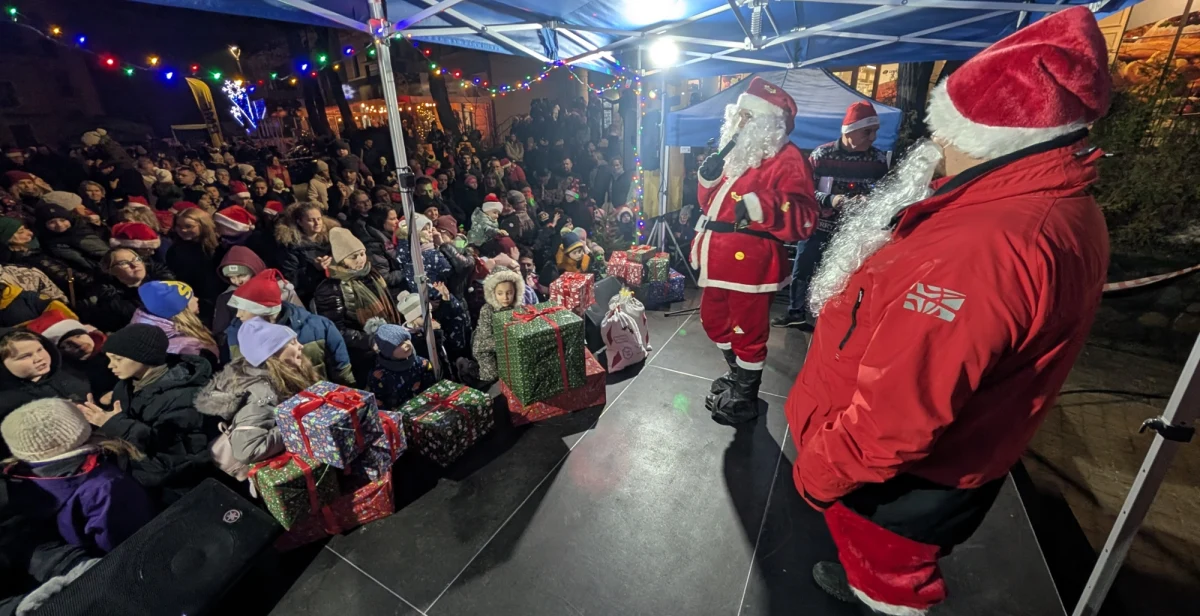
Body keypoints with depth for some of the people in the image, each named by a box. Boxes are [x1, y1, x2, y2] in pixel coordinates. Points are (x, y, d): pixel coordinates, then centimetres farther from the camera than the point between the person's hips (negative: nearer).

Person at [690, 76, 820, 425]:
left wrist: (761, 207, -34)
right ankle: (737, 377, 44)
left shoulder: (786, 160, -10)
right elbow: (712, 204, 24)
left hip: (750, 264, -9)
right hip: (720, 262, 9)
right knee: (714, 321, 21)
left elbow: (803, 220, -20)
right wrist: (709, 179, 5)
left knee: (748, 334, 4)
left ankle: (744, 400, 24)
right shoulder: (737, 155, 17)